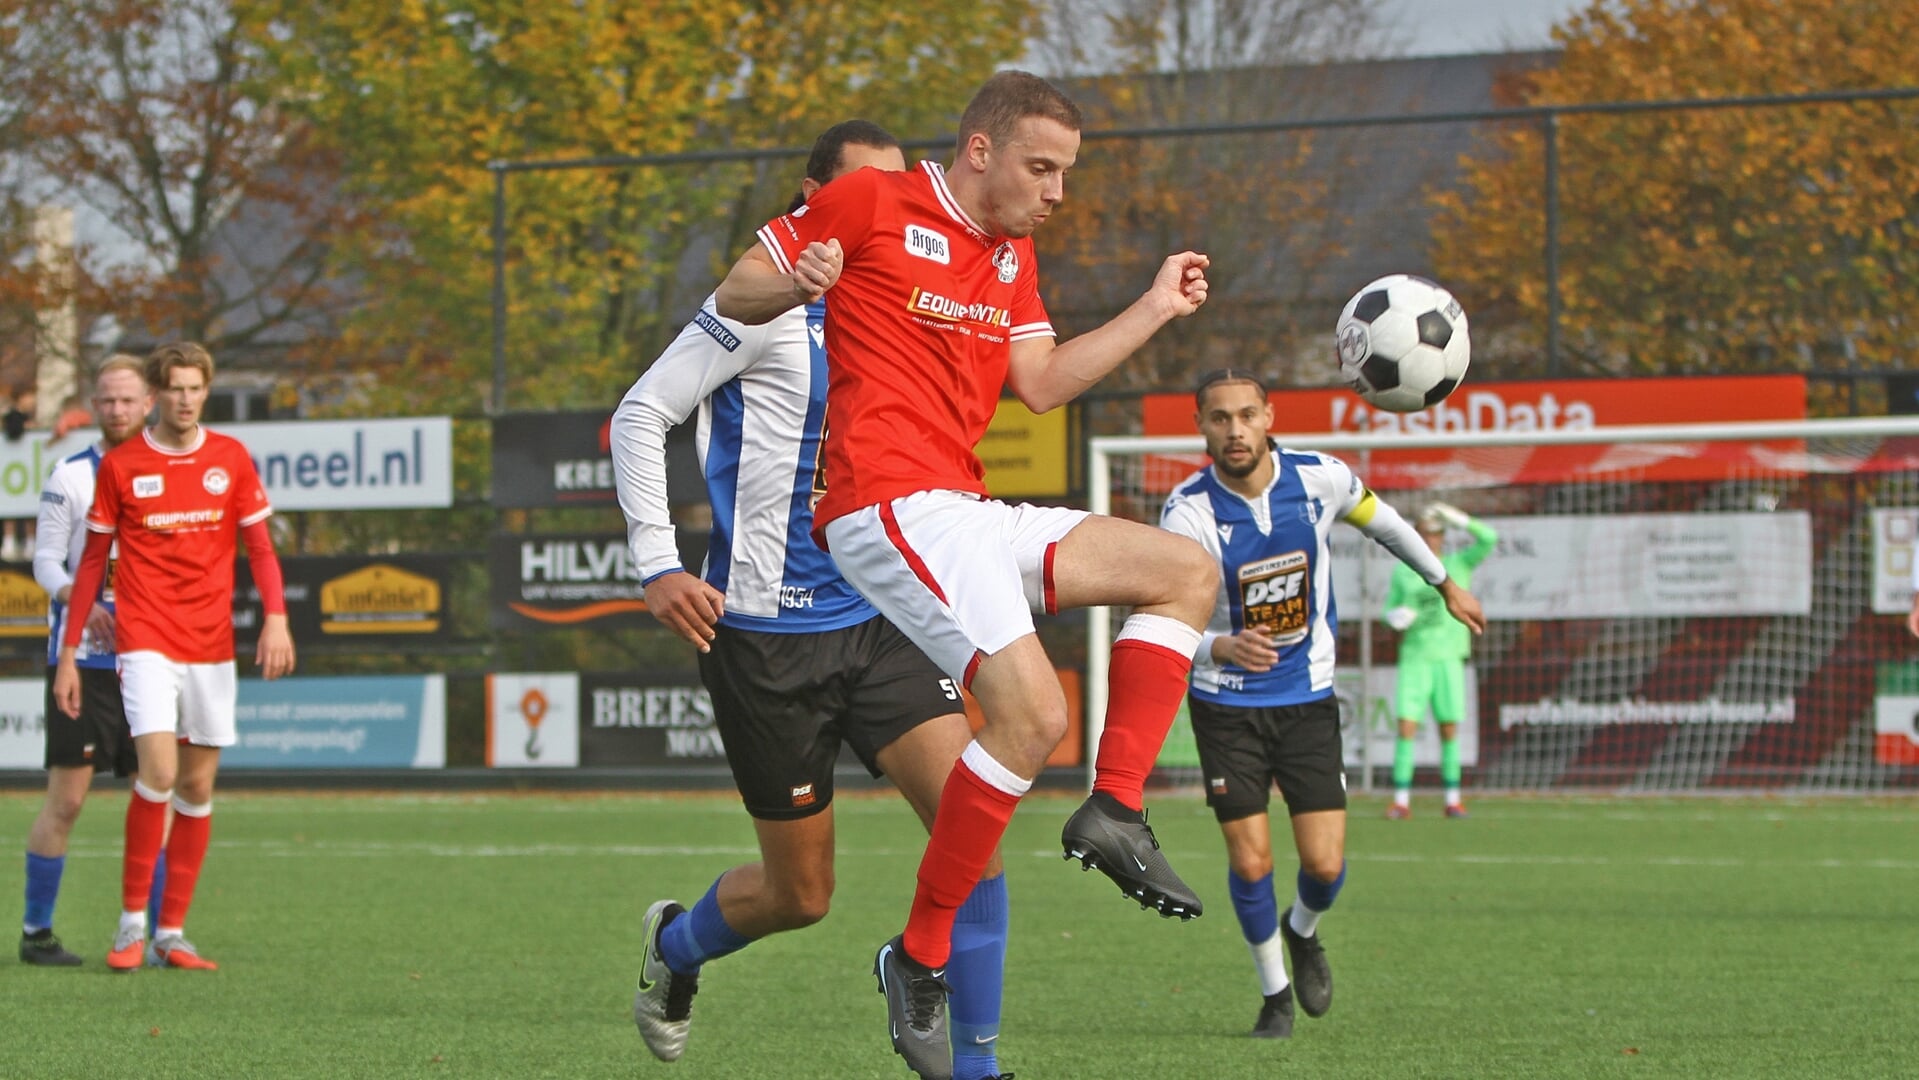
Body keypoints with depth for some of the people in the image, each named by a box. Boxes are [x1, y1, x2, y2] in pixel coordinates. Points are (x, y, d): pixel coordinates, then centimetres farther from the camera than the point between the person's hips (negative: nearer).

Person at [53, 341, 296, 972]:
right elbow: (93, 561, 7)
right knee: (158, 772, -18)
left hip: (212, 647, 3)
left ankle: (172, 933, 11)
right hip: (146, 641, -3)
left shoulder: (231, 459, 7)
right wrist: (68, 653, 5)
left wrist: (276, 617, -8)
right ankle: (132, 923, -8)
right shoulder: (120, 465, 1)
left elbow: (259, 546, 9)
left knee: (197, 786, 4)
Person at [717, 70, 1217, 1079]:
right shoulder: (871, 204, -3)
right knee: (1033, 711, -23)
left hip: (966, 514, 9)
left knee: (1187, 571, 6)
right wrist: (795, 284, -21)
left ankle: (1115, 808, -2)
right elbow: (733, 293, 1)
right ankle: (919, 958, -15)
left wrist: (1153, 309, 17)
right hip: (887, 503, -9)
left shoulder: (1012, 256, 22)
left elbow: (1041, 382, 20)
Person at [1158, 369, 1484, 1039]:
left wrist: (1445, 584, 23)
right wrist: (1225, 647, -52)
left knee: (1325, 865, -5)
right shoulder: (1187, 513, -22)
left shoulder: (1320, 479, -13)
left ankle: (1302, 932, 31)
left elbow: (1381, 521, 10)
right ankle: (1274, 990, 21)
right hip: (1227, 706, -2)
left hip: (1307, 699, 2)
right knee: (1250, 863, -6)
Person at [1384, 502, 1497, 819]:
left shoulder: (1458, 565, 6)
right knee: (1406, 724, -9)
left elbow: (1488, 539, -6)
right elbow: (1390, 610, 15)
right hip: (1414, 657, 0)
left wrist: (1459, 520, -16)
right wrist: (1395, 617, -8)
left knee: (1450, 727, 0)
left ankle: (1453, 800, 7)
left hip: (1448, 657, 0)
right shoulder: (1402, 572, 10)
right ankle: (1401, 801, -7)